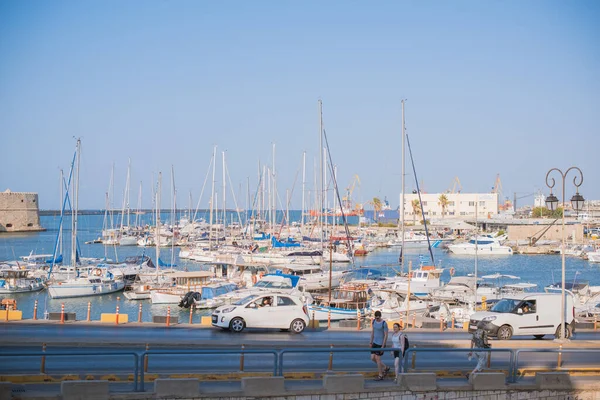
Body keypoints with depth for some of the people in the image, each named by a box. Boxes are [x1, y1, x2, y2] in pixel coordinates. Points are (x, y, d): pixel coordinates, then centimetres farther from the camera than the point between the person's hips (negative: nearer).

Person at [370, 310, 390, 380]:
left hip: (381, 343, -8)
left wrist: (383, 346, -17)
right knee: (372, 358, 5)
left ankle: (380, 375, 10)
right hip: (375, 342, 8)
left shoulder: (384, 323, -18)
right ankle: (385, 368, 25)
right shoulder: (374, 321, 3)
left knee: (377, 358, -4)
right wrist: (371, 342, 10)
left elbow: (386, 335, -16)